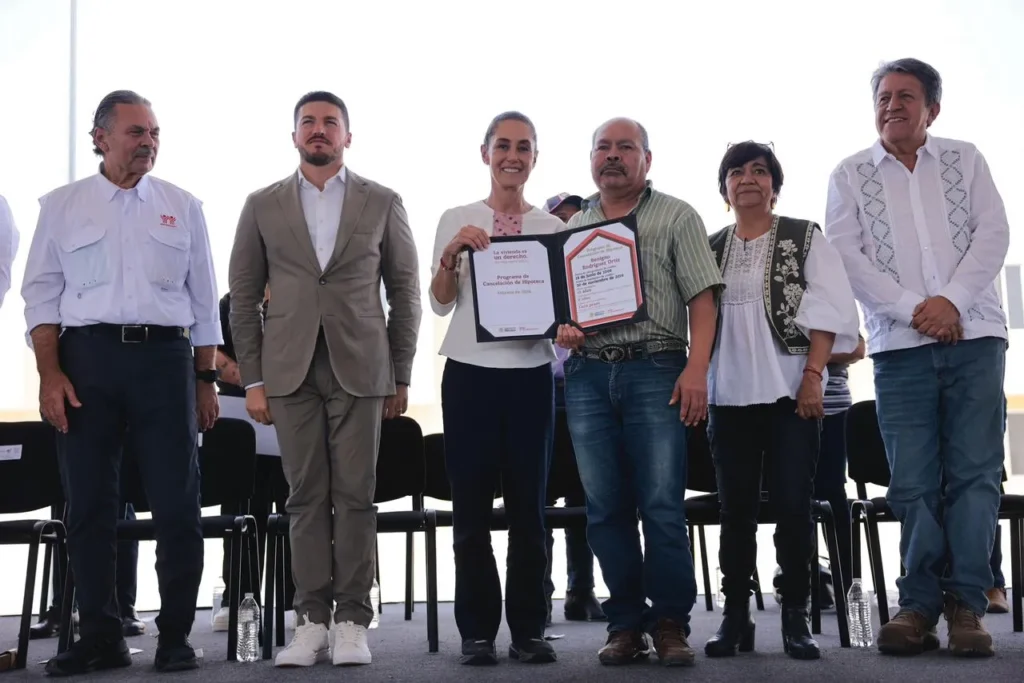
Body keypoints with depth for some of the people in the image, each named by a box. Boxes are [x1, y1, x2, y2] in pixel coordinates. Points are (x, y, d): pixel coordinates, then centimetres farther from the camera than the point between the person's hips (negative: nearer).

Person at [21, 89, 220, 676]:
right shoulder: (62, 206, 8)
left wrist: (206, 379, 6)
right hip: (87, 354, 0)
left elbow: (204, 301, 11)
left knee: (178, 503, -1)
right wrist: (50, 375, -6)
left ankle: (175, 636, 10)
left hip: (165, 356, 0)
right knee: (90, 504, 4)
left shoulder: (183, 207, 11)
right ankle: (101, 637, 15)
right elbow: (42, 295, 5)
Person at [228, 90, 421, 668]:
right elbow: (244, 297, 9)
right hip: (291, 371, 1)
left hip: (360, 369, -1)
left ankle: (352, 620, 7)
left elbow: (405, 293, 8)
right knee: (307, 498, 2)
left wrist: (401, 377, 4)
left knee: (355, 496, -1)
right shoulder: (263, 206, 10)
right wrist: (252, 379, 3)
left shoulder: (383, 203, 7)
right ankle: (312, 620, 9)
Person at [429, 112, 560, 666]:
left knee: (528, 506, 5)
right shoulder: (457, 220, 5)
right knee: (471, 506, 1)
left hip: (531, 374, 1)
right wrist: (452, 254, -14)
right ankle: (477, 630, 10)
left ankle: (528, 629, 12)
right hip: (470, 372, -1)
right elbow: (440, 303, 2)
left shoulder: (552, 226, 8)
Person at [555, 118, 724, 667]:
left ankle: (670, 624, 4)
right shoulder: (572, 227, 18)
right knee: (605, 507, 4)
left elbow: (702, 298, -1)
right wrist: (560, 329, -2)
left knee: (662, 504, -7)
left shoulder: (676, 218, 7)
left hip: (655, 371, -4)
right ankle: (626, 624, 13)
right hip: (587, 374, 4)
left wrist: (696, 369, -13)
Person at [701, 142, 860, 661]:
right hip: (729, 395, 3)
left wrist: (812, 376, -12)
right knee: (736, 508, 6)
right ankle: (735, 617, 12)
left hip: (790, 390, -3)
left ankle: (795, 617, 5)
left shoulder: (804, 238, 4)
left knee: (792, 505, -5)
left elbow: (828, 310, -3)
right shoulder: (710, 249, 12)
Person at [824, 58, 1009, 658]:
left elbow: (994, 233, 3)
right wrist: (914, 309, -11)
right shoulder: (852, 175, 9)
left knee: (975, 472, -3)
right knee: (913, 481, -2)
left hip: (975, 338, 1)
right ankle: (920, 603, 6)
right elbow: (847, 255, -1)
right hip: (900, 347, 0)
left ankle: (966, 603, 4)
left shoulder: (965, 160, 12)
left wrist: (952, 300, -12)